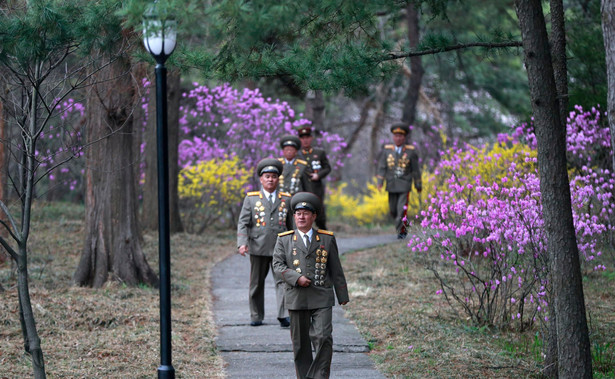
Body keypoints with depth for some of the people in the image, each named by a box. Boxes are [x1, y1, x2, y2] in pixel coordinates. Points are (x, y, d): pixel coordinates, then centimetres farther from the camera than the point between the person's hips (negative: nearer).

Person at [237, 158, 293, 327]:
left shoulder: (286, 199, 10)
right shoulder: (251, 198, 6)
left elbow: (291, 224, 17)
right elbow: (243, 223, 0)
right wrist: (242, 243, -14)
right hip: (258, 248, 0)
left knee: (283, 281, -12)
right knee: (257, 283, 8)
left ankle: (284, 316, -18)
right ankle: (256, 317, 19)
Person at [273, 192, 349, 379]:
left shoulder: (327, 239, 8)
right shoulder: (284, 239, 8)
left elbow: (336, 269, 10)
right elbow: (277, 264, 0)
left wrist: (342, 296, 8)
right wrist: (296, 278, -15)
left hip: (322, 298, -1)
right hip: (297, 298, 1)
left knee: (323, 338, -13)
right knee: (300, 342, 6)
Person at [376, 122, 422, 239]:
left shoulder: (411, 151, -1)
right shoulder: (386, 150, 4)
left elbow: (416, 169, 4)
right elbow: (382, 167, 3)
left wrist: (418, 185, 7)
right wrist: (380, 182, -7)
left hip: (404, 185, -3)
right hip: (392, 185, 3)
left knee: (402, 209, -13)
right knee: (393, 210, 8)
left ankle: (401, 231, -3)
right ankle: (403, 226, 31)